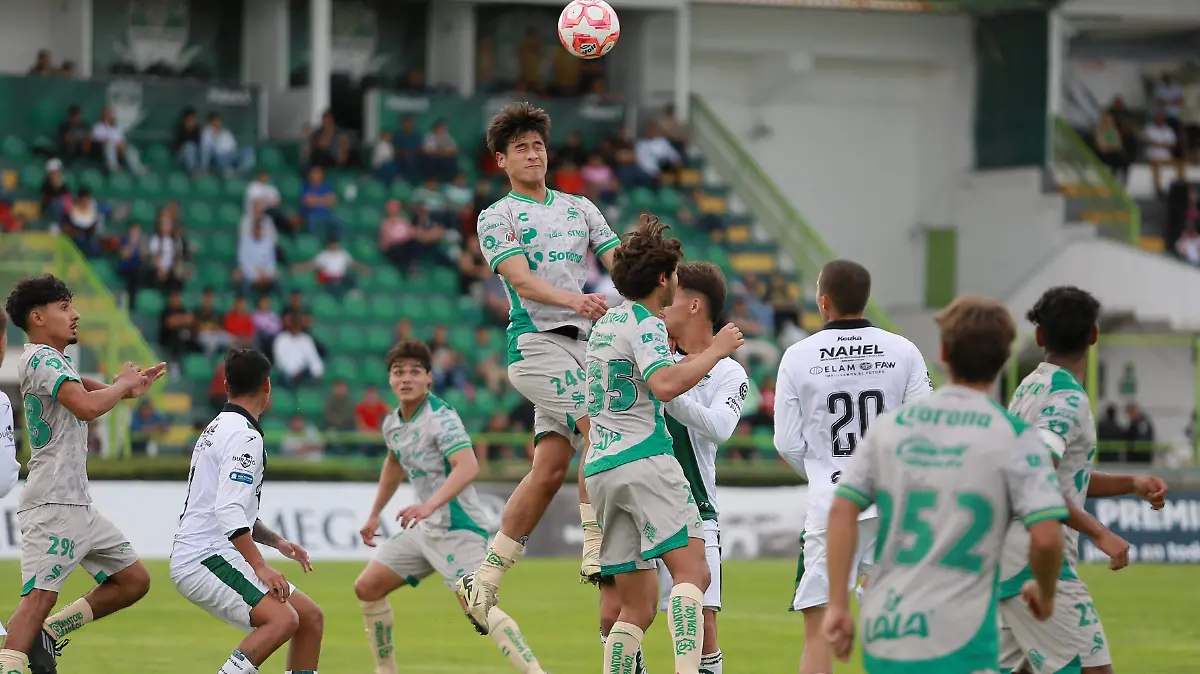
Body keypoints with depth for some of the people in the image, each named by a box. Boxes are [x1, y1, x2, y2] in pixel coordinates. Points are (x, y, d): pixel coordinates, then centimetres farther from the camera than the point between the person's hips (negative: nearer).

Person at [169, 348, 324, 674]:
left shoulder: (220, 428, 21)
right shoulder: (244, 436, -12)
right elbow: (229, 513, -24)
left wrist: (276, 541, 16)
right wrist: (260, 567, -26)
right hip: (205, 558, -10)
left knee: (311, 617, 10)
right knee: (282, 618, -29)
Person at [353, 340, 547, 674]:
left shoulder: (441, 418, -17)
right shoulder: (393, 424, 9)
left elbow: (468, 467, -32)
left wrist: (429, 505, -44)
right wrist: (374, 515, 37)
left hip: (457, 527, -9)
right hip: (425, 529, 9)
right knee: (367, 587, 8)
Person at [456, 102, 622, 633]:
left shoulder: (578, 208, 19)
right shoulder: (498, 217, 3)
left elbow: (622, 263, 11)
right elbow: (522, 280, -13)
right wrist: (574, 300, -31)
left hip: (582, 343, 5)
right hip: (536, 341, -5)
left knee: (549, 469, 0)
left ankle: (484, 581, 7)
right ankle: (595, 549, -21)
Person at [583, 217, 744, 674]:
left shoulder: (607, 322, 22)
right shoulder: (645, 325, -5)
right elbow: (665, 385, -23)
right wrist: (715, 351, -12)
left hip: (599, 468, 9)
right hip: (644, 460, -9)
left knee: (636, 606, 7)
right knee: (692, 571, -17)